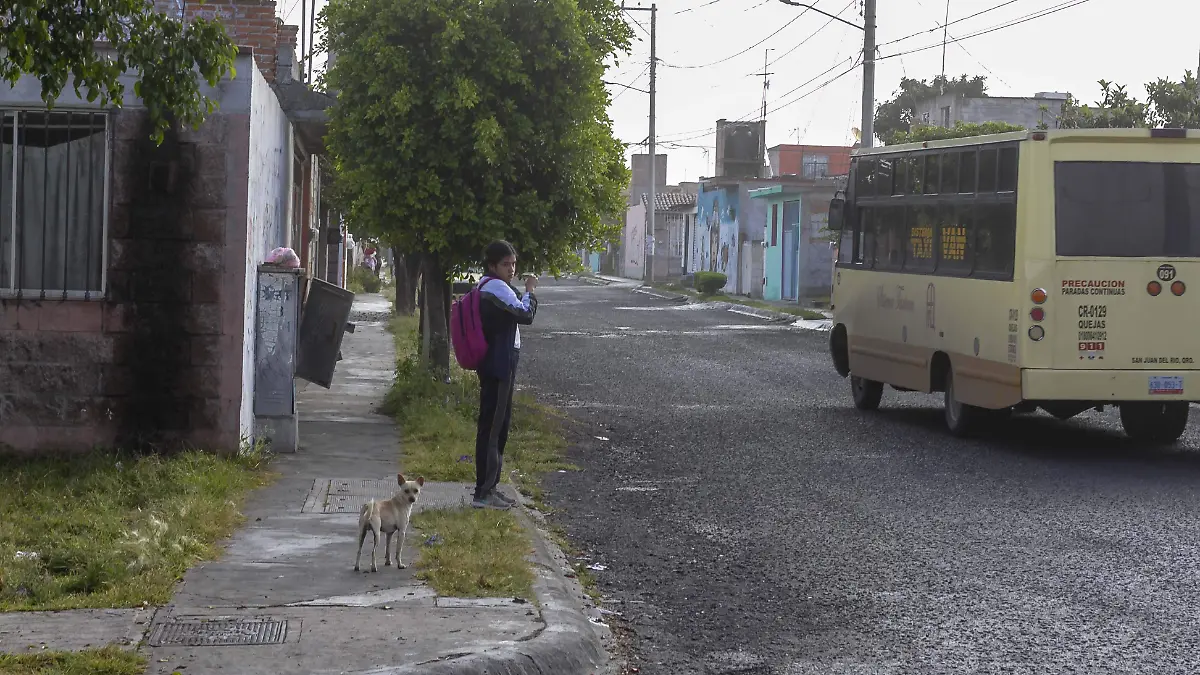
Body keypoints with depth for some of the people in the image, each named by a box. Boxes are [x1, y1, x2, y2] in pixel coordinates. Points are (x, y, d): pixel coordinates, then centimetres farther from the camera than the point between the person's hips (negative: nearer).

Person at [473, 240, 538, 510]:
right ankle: (484, 492, -8)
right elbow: (525, 315, -20)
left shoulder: (487, 288, 18)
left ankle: (488, 488, 20)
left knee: (496, 426, 14)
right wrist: (529, 292, -7)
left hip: (495, 366, 11)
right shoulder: (496, 287, -15)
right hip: (499, 367, -11)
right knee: (493, 427, -9)